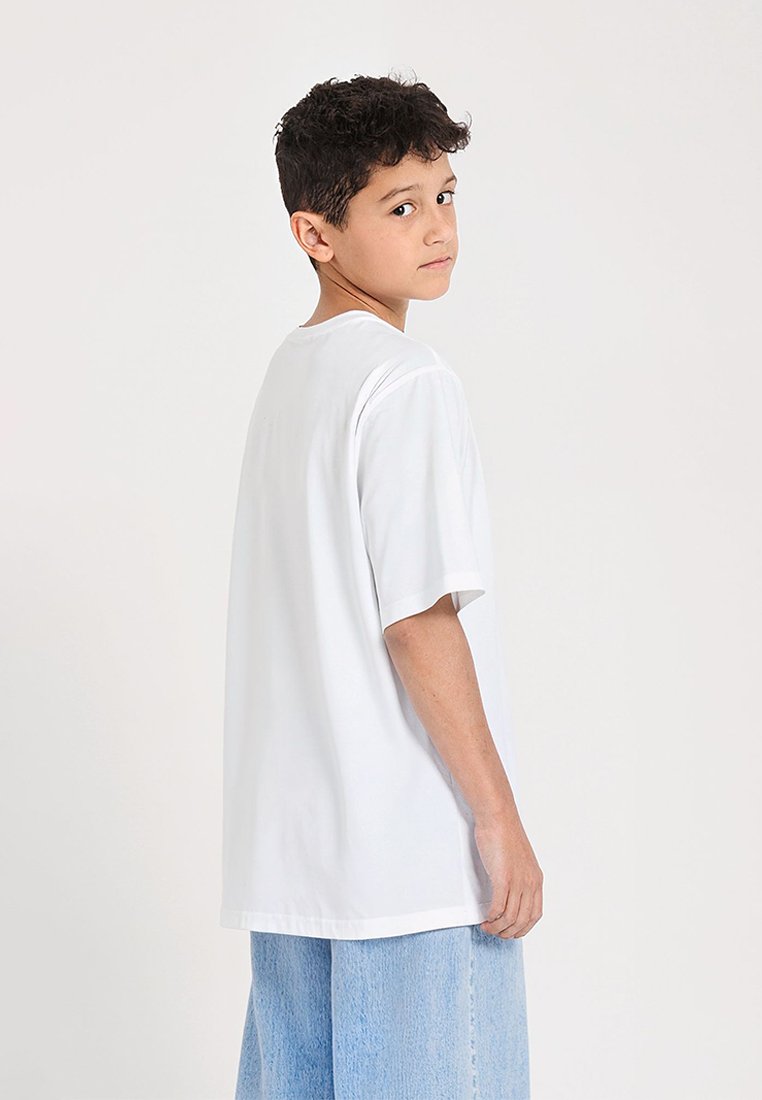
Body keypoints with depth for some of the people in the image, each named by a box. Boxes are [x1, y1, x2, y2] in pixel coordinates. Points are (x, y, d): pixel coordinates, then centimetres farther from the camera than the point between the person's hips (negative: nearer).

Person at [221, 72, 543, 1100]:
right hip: (414, 854, -8)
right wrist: (500, 817, -13)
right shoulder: (410, 383, -13)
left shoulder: (289, 371, 13)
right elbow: (418, 620, -18)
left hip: (289, 845, 9)